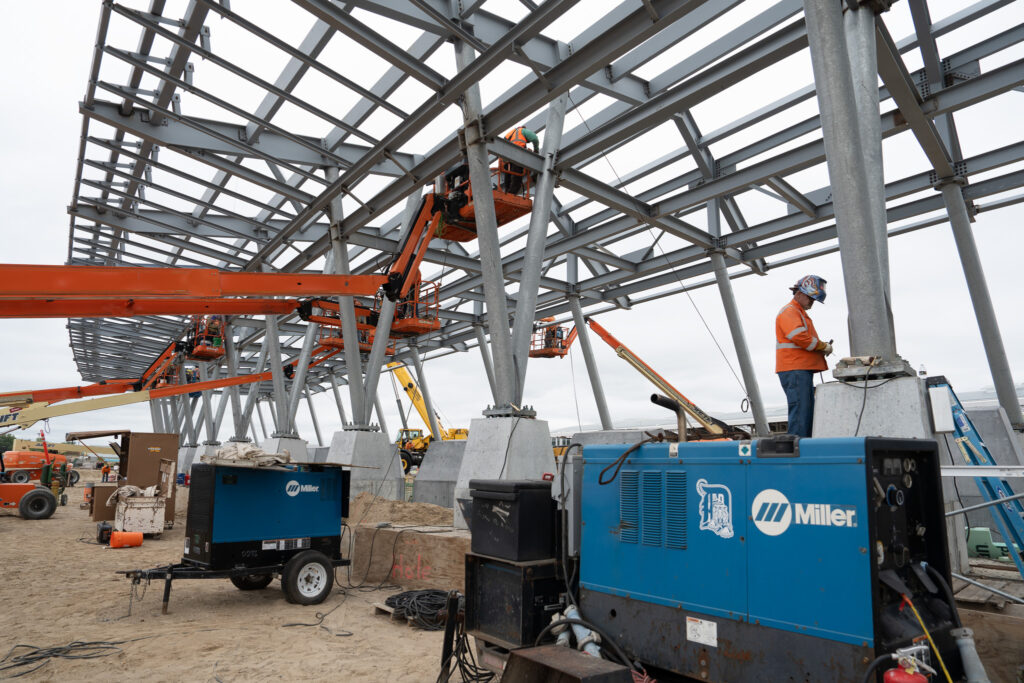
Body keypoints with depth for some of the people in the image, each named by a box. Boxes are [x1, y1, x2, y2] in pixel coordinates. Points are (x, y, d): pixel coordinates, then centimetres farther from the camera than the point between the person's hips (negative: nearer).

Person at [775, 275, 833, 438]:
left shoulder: (801, 313, 27)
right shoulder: (789, 311, -7)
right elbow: (799, 337, -21)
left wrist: (822, 346, 11)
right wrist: (824, 346, -9)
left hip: (803, 370, 11)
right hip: (794, 370, -11)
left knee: (808, 412, 11)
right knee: (800, 411, -14)